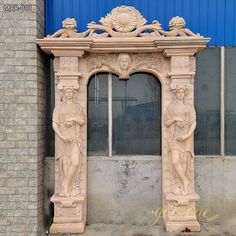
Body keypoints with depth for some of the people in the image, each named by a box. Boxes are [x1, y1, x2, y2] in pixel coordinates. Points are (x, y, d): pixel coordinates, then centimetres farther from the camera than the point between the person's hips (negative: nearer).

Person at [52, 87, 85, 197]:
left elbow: (83, 122, 4)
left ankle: (66, 186, 9)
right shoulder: (59, 107, 1)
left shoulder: (78, 107, 11)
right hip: (62, 137, -2)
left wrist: (73, 119, -15)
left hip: (74, 138, 3)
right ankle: (65, 188, 11)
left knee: (75, 162, -9)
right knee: (64, 163, -3)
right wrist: (62, 136, -18)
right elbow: (54, 124, -5)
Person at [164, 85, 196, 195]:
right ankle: (185, 182, 3)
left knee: (185, 162, -2)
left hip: (186, 137, 0)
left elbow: (193, 123, -1)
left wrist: (187, 135, -16)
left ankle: (185, 186, 12)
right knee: (175, 161, -15)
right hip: (174, 137, 0)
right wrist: (175, 118, -14)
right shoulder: (170, 106, 8)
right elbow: (166, 123, 6)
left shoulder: (190, 106, 6)